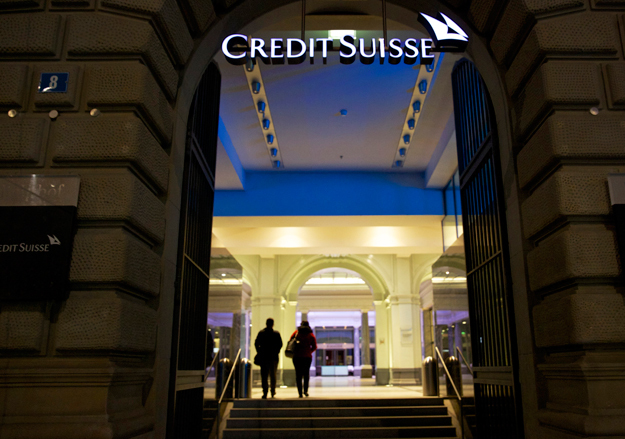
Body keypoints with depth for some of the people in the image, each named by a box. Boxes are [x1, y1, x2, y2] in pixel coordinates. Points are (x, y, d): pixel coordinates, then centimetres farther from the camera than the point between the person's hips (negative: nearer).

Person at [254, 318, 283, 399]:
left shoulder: (261, 333, 0)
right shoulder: (276, 333, -2)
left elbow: (256, 344, 0)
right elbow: (280, 344, -3)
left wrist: (259, 352, 9)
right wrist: (276, 352, 8)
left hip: (263, 357, -1)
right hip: (274, 357, 1)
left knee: (264, 375, 1)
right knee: (273, 375, 14)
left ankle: (265, 393, -10)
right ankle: (273, 393, 18)